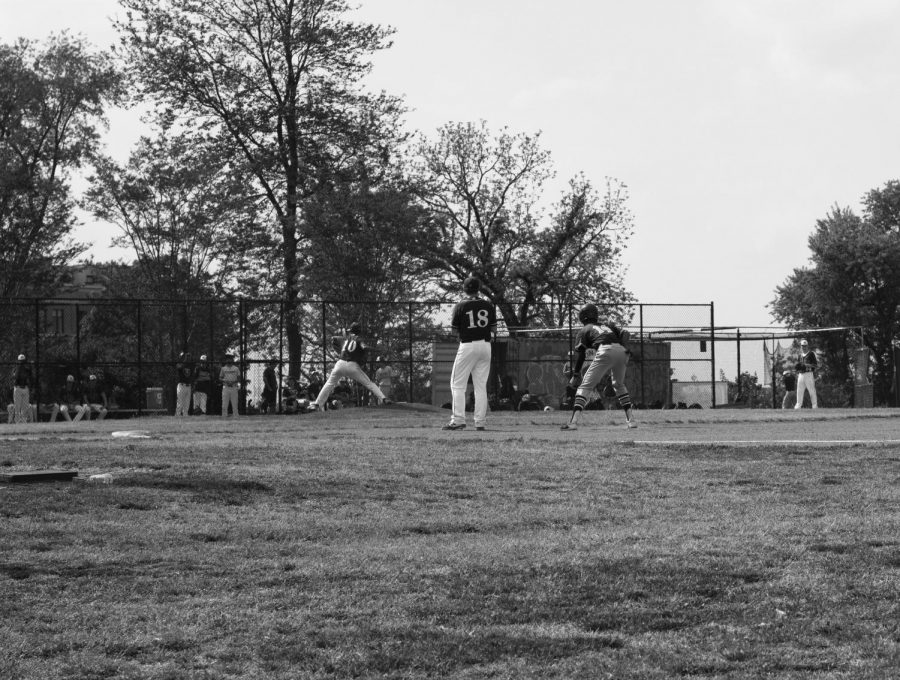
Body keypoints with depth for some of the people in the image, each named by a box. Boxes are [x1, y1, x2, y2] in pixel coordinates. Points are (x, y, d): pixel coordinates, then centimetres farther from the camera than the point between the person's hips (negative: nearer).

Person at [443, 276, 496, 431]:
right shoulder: (488, 305, 5)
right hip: (485, 345, 4)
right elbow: (494, 329, 7)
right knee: (481, 385, 8)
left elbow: (455, 329, -2)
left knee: (457, 384, 1)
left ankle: (458, 420, -8)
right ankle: (480, 422, 6)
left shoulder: (461, 306, -6)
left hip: (467, 346, -4)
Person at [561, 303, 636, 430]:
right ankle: (631, 419, 20)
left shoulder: (585, 330, 22)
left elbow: (580, 353, 12)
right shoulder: (607, 325, 35)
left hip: (605, 351, -4)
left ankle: (573, 421, -14)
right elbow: (624, 334, 18)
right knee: (619, 384, 27)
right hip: (621, 351, 4)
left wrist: (576, 374, 12)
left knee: (585, 386, -1)